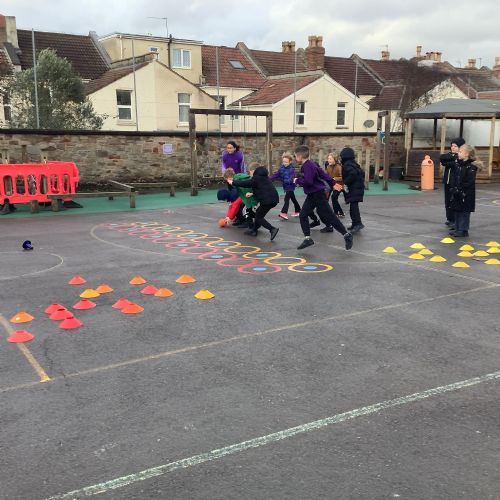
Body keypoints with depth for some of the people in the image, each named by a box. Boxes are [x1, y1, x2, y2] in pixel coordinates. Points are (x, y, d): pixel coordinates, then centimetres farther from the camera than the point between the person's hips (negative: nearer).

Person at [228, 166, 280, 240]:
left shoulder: (256, 179, -8)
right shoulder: (264, 177, 19)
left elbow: (244, 183, -5)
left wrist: (232, 182, 9)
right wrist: (252, 193, 16)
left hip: (267, 200, -9)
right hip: (274, 199, 9)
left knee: (259, 217, 1)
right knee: (258, 213, 23)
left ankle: (272, 229, -14)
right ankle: (254, 230, 31)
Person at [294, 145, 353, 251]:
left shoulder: (308, 166, -21)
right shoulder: (307, 165, 10)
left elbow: (308, 181, -33)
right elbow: (322, 173, 18)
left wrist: (297, 180, -14)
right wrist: (333, 183, 25)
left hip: (318, 195, -10)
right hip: (311, 195, 10)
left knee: (329, 216, -5)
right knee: (303, 215, 3)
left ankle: (347, 235, 6)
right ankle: (307, 239, 6)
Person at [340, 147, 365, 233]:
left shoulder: (347, 164, -11)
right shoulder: (353, 163, 19)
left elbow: (352, 173, -28)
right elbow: (361, 173, 22)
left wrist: (346, 183, -20)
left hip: (354, 189, -10)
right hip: (358, 187, 10)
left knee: (353, 206, -14)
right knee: (353, 206, 15)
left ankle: (358, 223, -22)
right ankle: (355, 223, 20)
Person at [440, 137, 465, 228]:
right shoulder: (449, 154, 14)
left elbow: (455, 164, -22)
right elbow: (441, 158, -6)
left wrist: (446, 163, -13)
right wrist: (451, 157, -15)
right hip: (447, 182, 6)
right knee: (448, 201, 11)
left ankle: (455, 221, -4)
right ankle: (450, 219, 22)